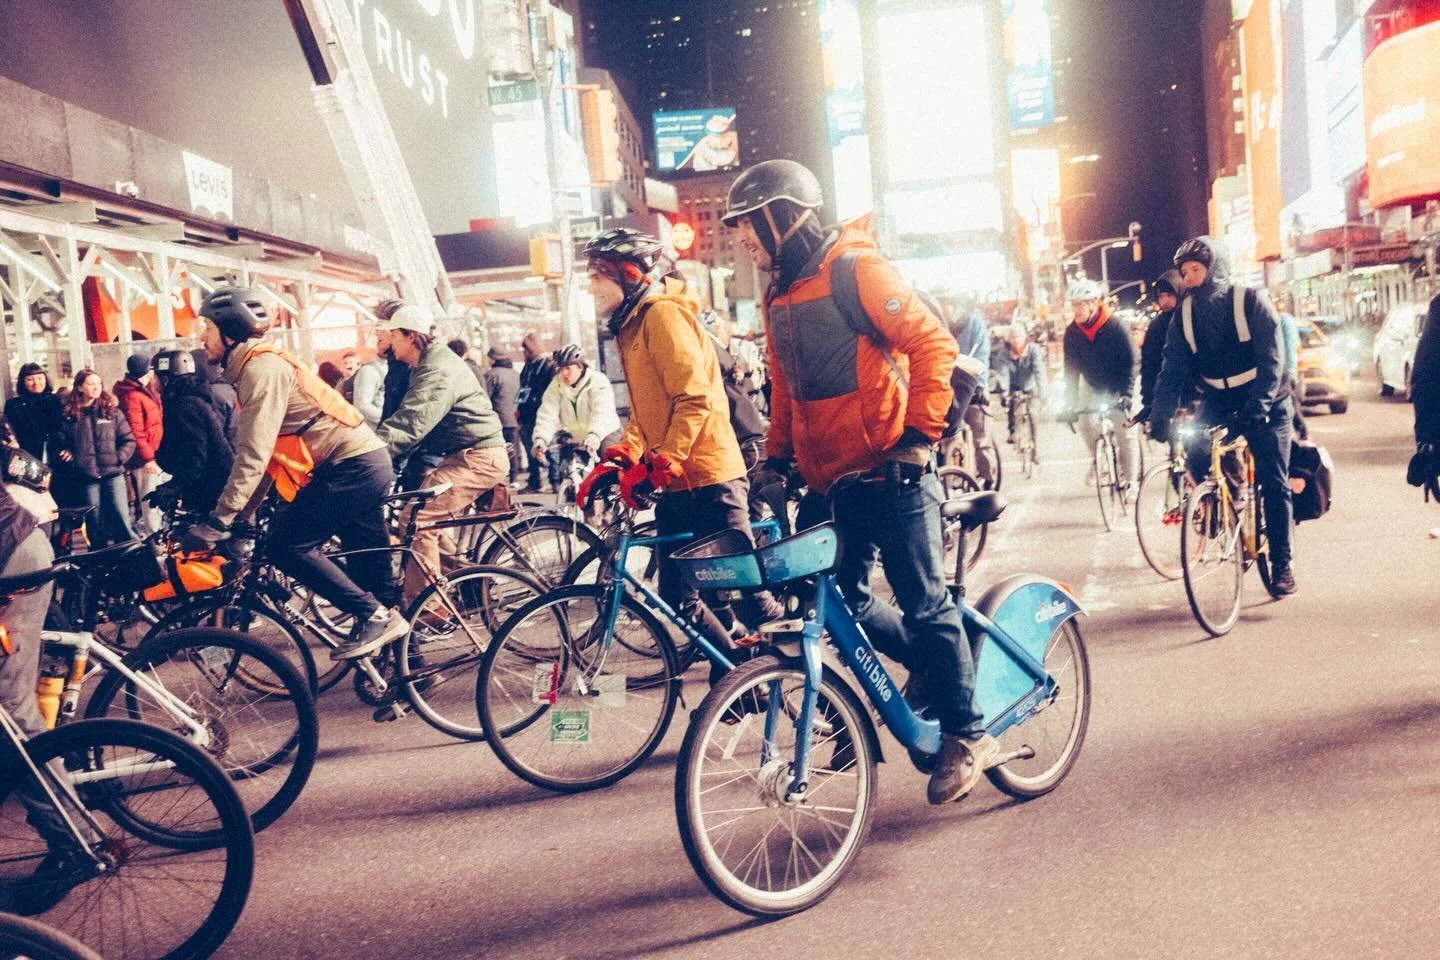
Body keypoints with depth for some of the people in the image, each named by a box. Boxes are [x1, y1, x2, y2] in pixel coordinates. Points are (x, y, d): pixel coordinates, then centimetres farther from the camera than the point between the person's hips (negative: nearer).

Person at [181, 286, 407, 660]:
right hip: (367, 462, 10)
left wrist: (217, 523, -21)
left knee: (287, 546, -10)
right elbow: (258, 451, 20)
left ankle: (374, 616, -7)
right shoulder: (251, 368, 19)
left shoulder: (261, 367, -13)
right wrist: (247, 512, 16)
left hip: (350, 465, -10)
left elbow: (254, 455, -21)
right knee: (371, 564, 12)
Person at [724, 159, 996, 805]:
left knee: (923, 600, -2)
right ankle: (931, 665, 33)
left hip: (889, 468, -7)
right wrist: (775, 458, 11)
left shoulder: (854, 267, -10)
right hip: (831, 478, 8)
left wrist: (919, 435, -19)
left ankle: (966, 735, 13)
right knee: (844, 600, 8)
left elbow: (932, 344, -15)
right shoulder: (780, 295, 14)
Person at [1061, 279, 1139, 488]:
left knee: (1125, 431, -7)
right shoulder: (1072, 332, -14)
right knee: (1086, 424, -15)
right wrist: (1070, 404, -17)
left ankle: (1129, 480, 4)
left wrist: (1126, 395, -32)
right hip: (1093, 386, 3)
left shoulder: (1116, 328, -24)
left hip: (1118, 387, -3)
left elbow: (1129, 363, -22)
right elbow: (1071, 369, -12)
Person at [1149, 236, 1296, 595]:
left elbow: (1271, 357, -20)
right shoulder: (1186, 311, -3)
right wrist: (1160, 415, -19)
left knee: (1274, 484, -6)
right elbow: (1173, 367, -7)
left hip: (1263, 404, -4)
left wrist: (1259, 404, -33)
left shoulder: (1250, 300, -14)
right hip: (1218, 402, 4)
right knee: (1197, 463, -18)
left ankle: (1282, 564, 3)